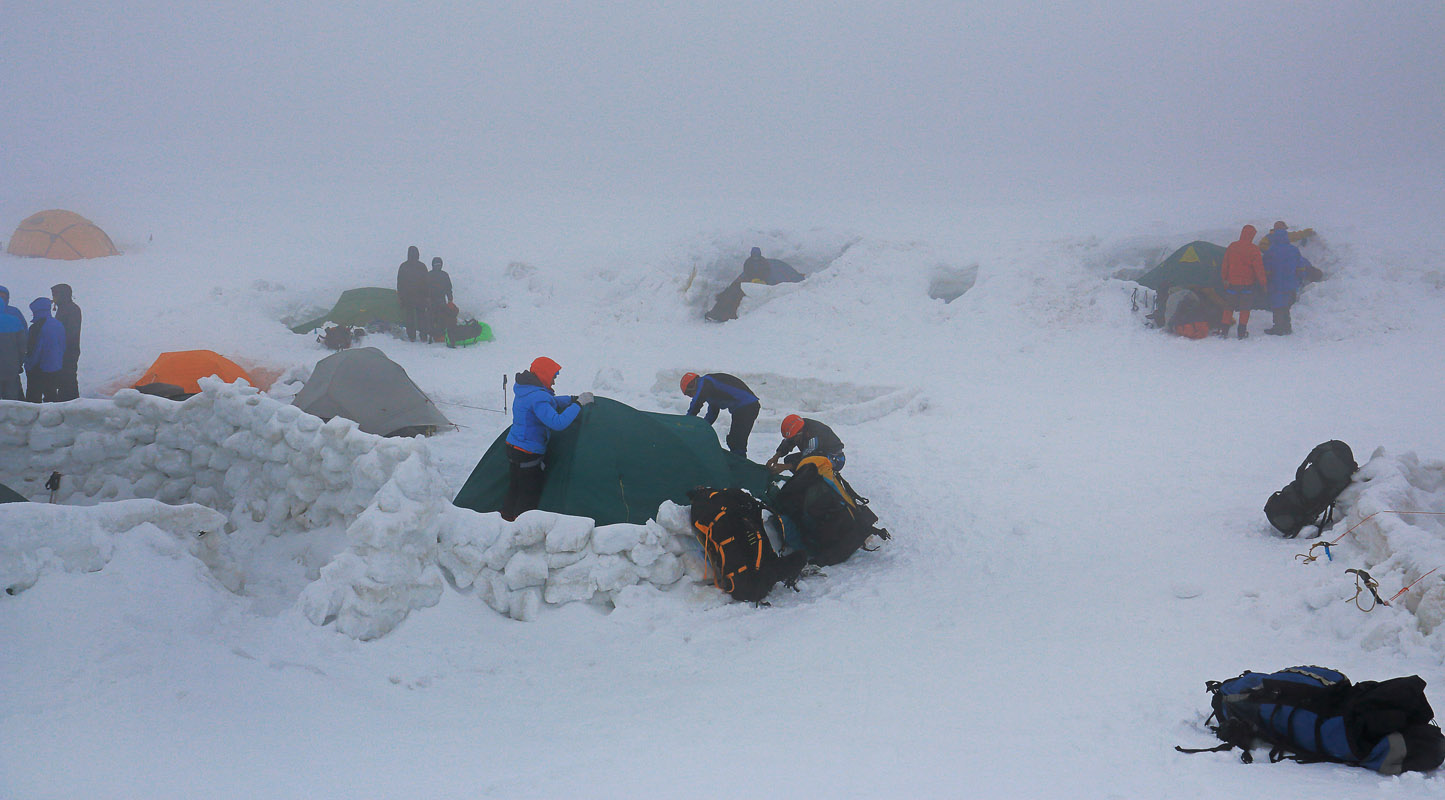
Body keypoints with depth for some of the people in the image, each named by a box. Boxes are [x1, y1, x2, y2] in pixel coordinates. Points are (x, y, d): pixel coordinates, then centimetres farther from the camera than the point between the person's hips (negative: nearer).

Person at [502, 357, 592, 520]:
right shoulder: (537, 397, -24)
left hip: (513, 448, 10)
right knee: (530, 494, -1)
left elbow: (551, 403, 23)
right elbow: (557, 422, -32)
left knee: (515, 488, 21)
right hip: (528, 455, -10)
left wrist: (573, 399, 13)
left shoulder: (524, 391, 8)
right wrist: (578, 404, -24)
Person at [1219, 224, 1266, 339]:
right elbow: (1259, 268, -9)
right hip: (1247, 284, -2)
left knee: (1228, 307, 11)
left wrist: (1225, 278, 15)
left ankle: (1224, 330, 10)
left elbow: (1224, 265, 5)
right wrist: (1262, 282, 0)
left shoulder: (1231, 247, -1)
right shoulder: (1253, 250, -11)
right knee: (1245, 308, 6)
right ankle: (1242, 332, 5)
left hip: (1232, 282, 3)